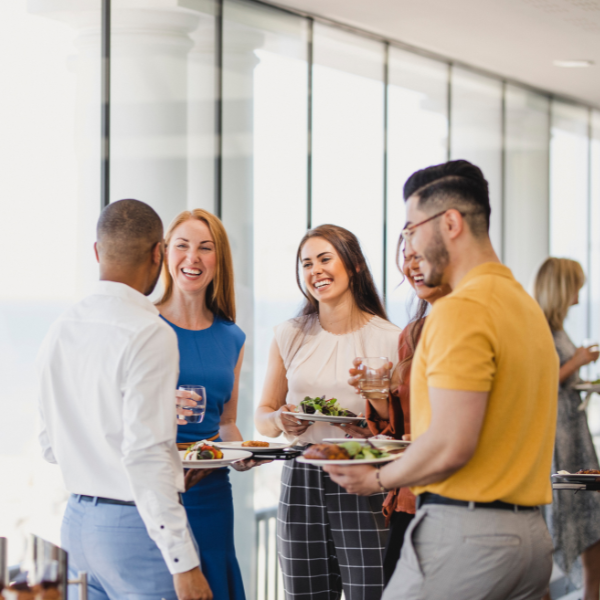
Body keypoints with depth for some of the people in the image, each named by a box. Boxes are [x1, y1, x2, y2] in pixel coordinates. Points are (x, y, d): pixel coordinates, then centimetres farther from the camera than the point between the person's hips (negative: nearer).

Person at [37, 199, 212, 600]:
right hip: (135, 524, -8)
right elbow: (145, 456, -21)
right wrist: (183, 563, -19)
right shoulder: (150, 335, -15)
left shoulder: (61, 331, 8)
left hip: (77, 520, 8)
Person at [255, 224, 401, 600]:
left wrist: (378, 431, -15)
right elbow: (263, 416, 14)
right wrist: (280, 421, -8)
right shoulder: (289, 337, 9)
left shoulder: (390, 339, 0)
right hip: (301, 484, 3)